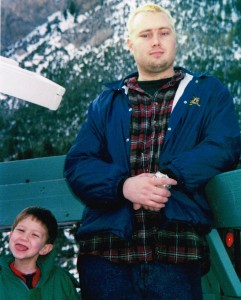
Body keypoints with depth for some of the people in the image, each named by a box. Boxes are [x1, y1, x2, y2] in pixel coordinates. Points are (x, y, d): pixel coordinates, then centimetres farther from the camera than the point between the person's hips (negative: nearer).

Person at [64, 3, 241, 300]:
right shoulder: (106, 103, 18)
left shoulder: (208, 91, 15)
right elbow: (77, 164, 8)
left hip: (177, 249, -1)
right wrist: (124, 184, -13)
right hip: (106, 247, 2)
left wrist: (168, 177, -16)